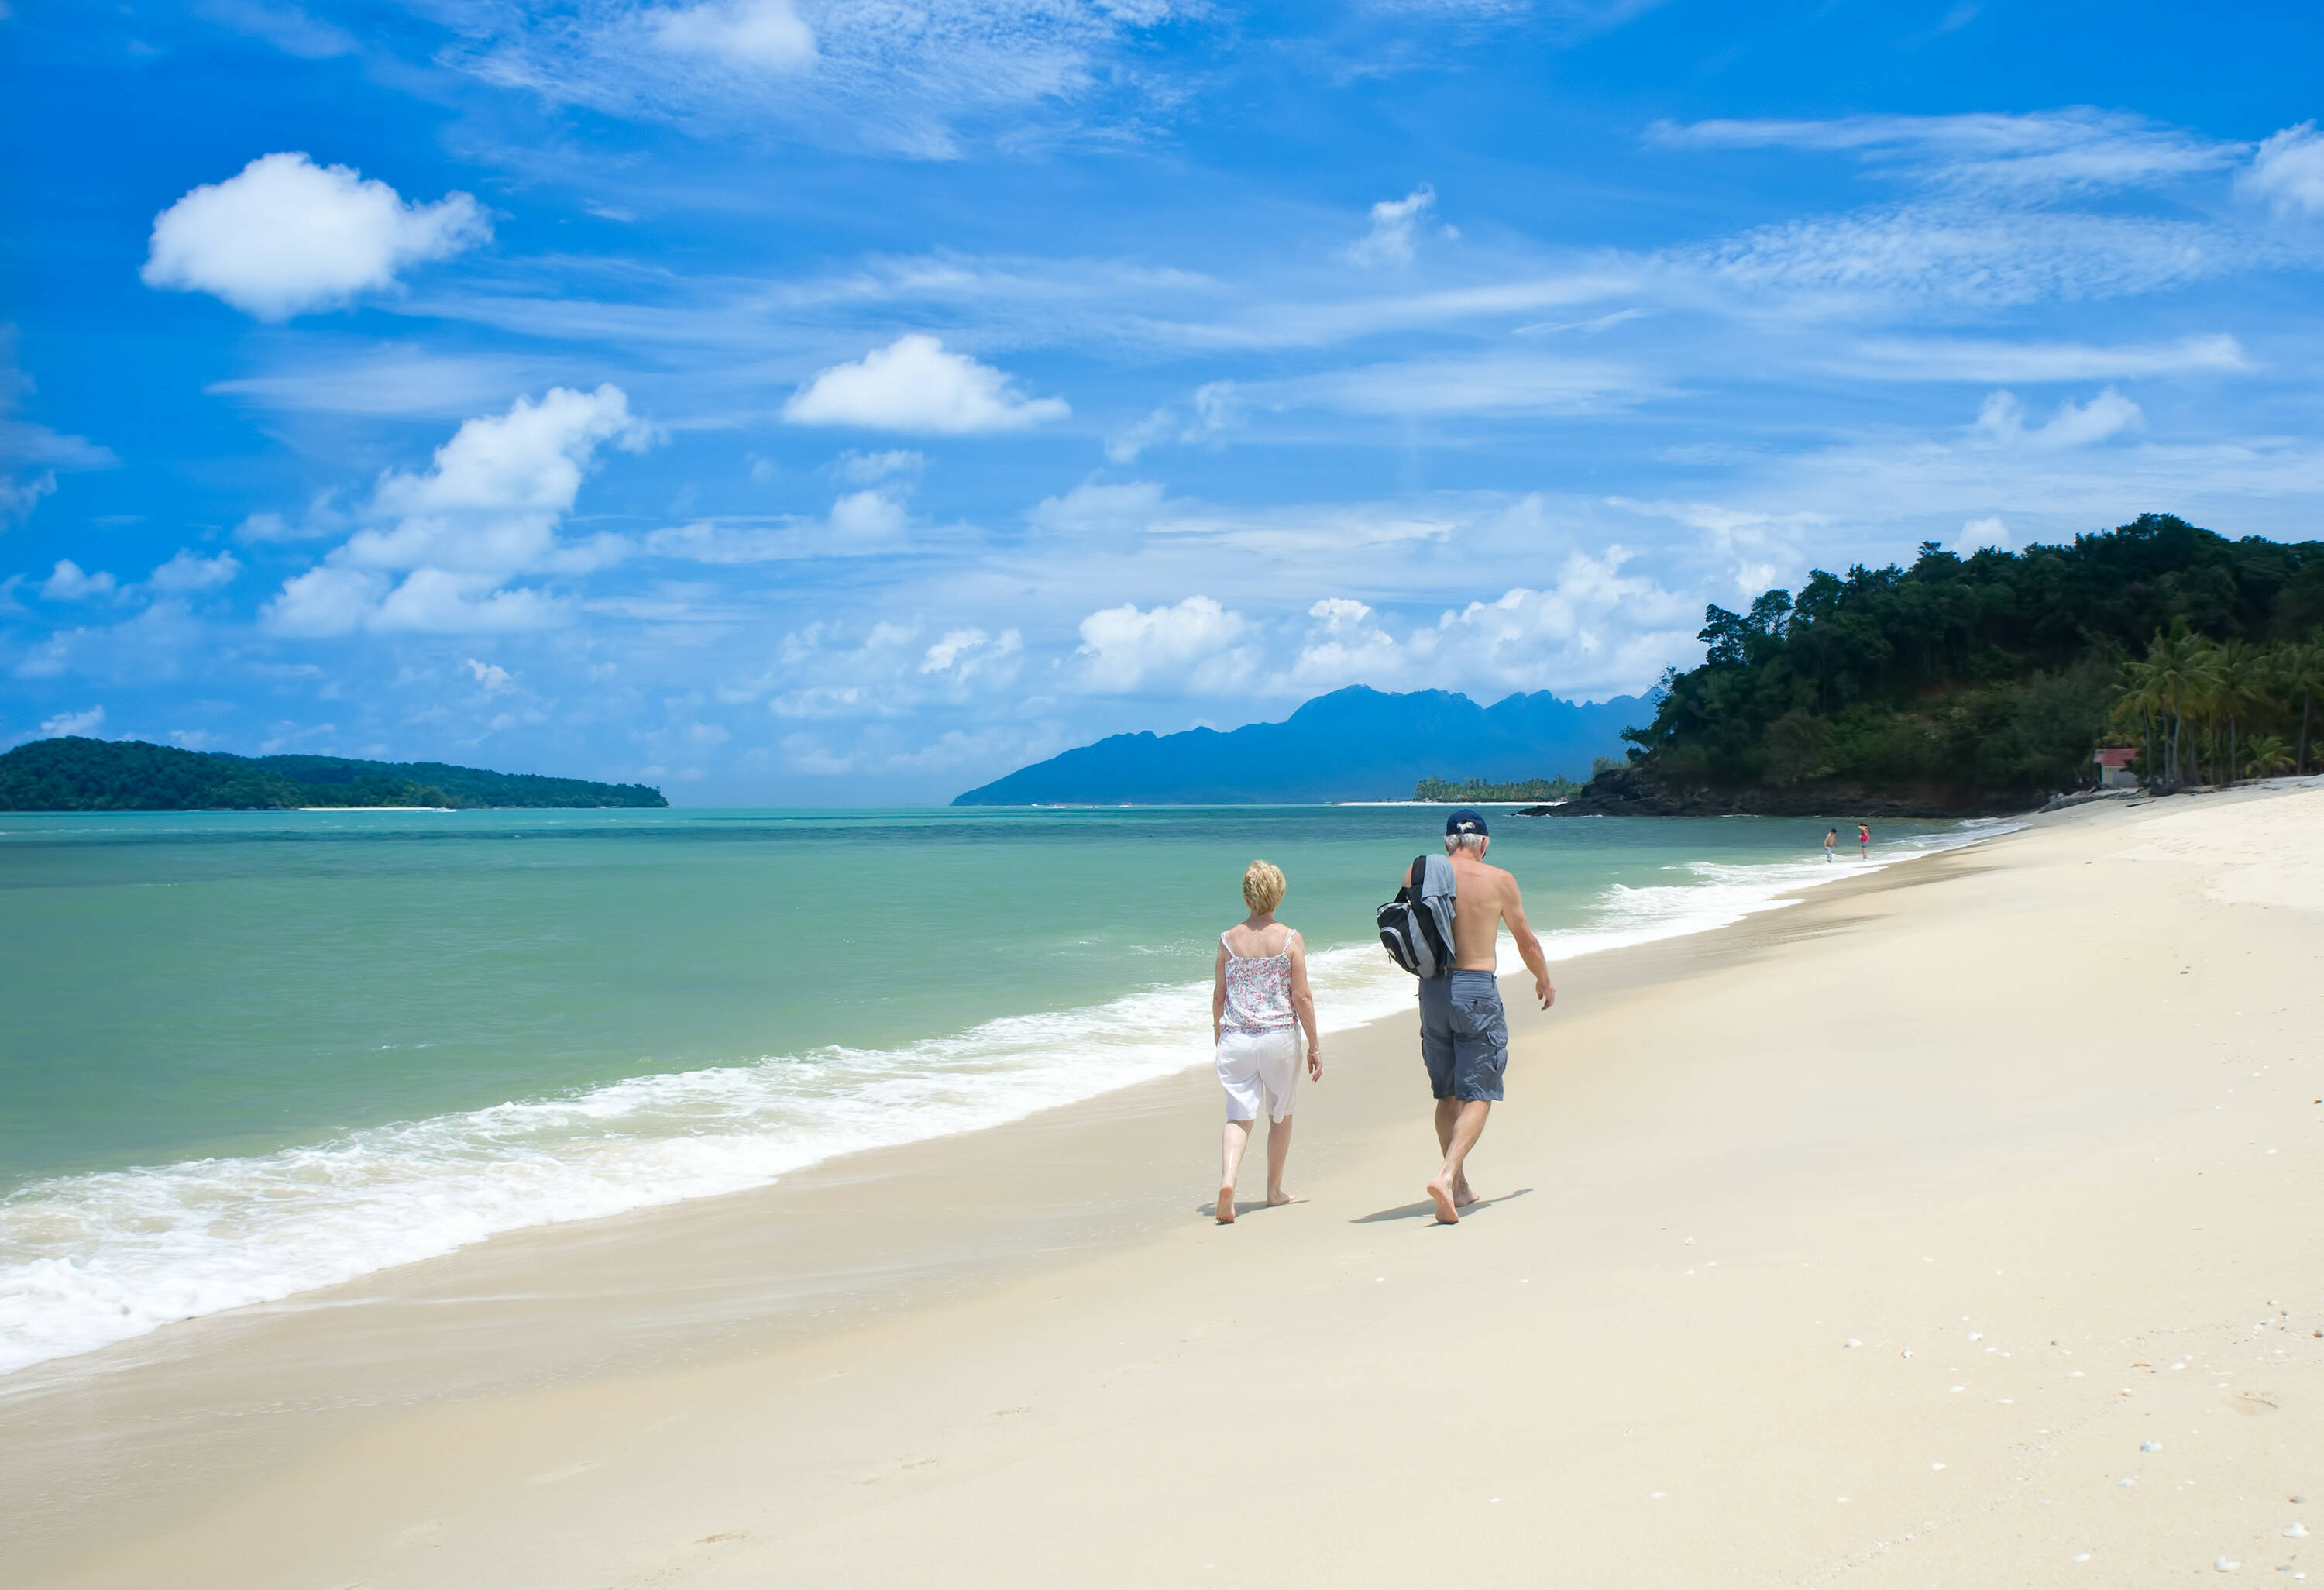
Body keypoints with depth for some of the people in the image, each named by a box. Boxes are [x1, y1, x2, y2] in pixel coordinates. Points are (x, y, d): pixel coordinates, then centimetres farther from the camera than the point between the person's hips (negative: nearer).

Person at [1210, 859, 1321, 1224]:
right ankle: (1274, 1191, 28)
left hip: (1236, 1039, 1)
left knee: (1239, 1115, 2)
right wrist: (1315, 1045, 2)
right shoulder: (1290, 939, -6)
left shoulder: (1228, 940, 1)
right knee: (1280, 1114, 17)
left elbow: (1218, 995, 6)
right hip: (1279, 1036, -1)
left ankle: (1227, 1179, -23)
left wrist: (1219, 1040, 20)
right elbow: (1301, 997, -7)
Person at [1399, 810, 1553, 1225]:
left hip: (1432, 989, 4)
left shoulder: (1416, 874, 3)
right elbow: (1527, 943, 10)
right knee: (1478, 1097, 0)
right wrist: (1544, 981, 28)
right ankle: (1446, 1176, -20)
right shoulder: (1498, 880, -2)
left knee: (1447, 1094, 17)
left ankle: (1460, 1188, 24)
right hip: (1477, 990, -4)